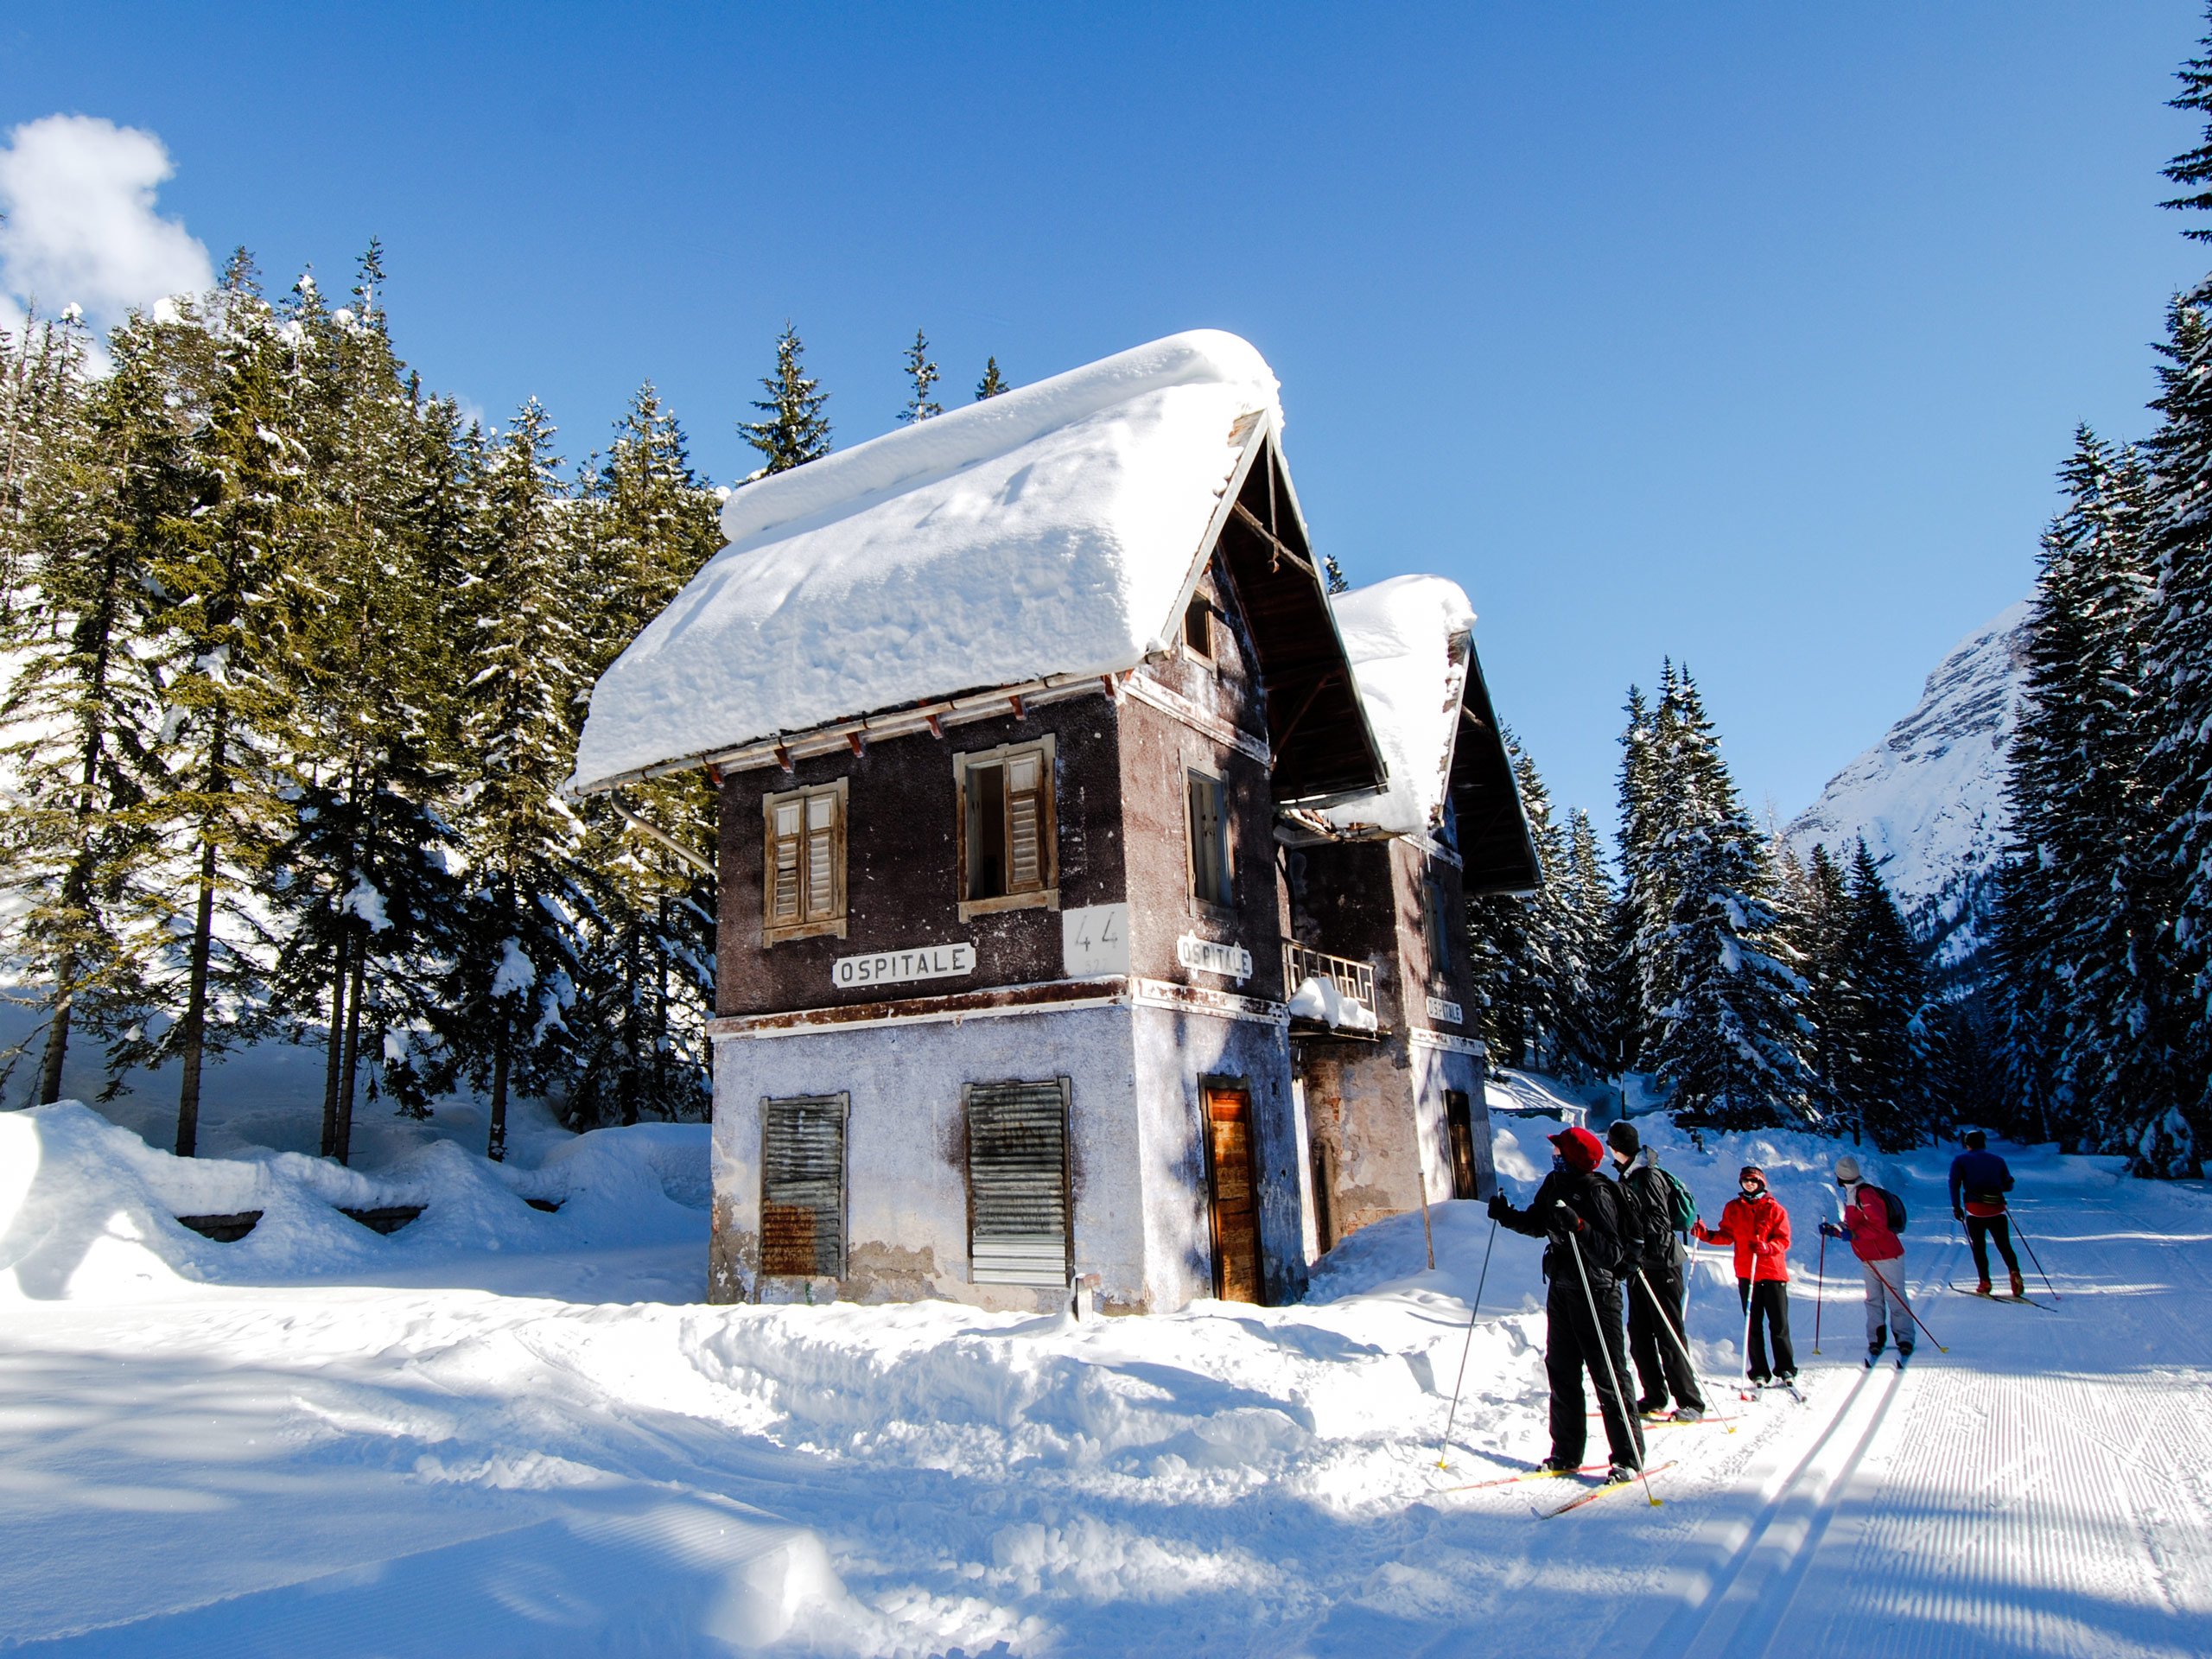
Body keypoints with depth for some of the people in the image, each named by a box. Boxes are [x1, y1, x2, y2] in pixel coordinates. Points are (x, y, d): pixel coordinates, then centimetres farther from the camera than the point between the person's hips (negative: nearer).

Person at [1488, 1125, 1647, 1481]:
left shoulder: (1597, 1194, -20)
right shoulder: (1554, 1184, 3)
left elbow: (1612, 1253, -26)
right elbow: (1537, 1224, 18)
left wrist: (1579, 1227, -37)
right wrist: (1506, 1215, 3)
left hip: (1596, 1293, -8)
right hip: (1561, 1289, 8)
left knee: (1608, 1376, 0)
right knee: (1561, 1371, 12)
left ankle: (1628, 1458, 13)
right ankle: (1566, 1453, 23)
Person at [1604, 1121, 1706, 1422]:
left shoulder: (1649, 1177, -14)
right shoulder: (1629, 1177, 15)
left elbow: (1658, 1223, -20)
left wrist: (1637, 1257, -26)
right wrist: (1626, 1261, 20)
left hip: (1660, 1265, -9)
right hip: (1641, 1266, 9)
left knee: (1668, 1336, -5)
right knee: (1640, 1335, 9)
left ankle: (1690, 1402, 2)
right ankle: (1654, 1398, 17)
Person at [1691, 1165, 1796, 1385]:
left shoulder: (1774, 1208, 2)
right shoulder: (1733, 1208, 10)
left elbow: (1784, 1240, -3)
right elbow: (1726, 1235, 9)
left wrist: (1767, 1247, -21)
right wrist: (1705, 1234, -7)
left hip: (1773, 1271, -2)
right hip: (1746, 1273, 2)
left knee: (1779, 1324, 0)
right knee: (1752, 1324, 4)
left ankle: (1786, 1369, 12)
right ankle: (1759, 1372, 9)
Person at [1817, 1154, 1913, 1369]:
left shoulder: (1866, 1195, -19)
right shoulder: (1851, 1196, 12)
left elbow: (1878, 1225, -26)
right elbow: (1852, 1226, 19)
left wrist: (1854, 1234, -29)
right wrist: (1833, 1230, 5)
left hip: (1887, 1256, -9)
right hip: (1867, 1259, 9)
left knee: (1895, 1299, -2)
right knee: (1873, 1300, 8)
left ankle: (1905, 1342, 6)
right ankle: (1876, 1341, 12)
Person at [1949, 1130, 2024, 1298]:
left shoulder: (1960, 1160, 7)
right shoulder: (1998, 1160, 14)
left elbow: (1954, 1183, -3)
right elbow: (2008, 1186, 14)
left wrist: (1956, 1206, 1)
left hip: (1975, 1210, -2)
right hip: (1997, 1210, 2)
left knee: (1978, 1247, 8)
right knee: (2004, 1246, 8)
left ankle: (1985, 1284, 2)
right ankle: (2014, 1273, -16)